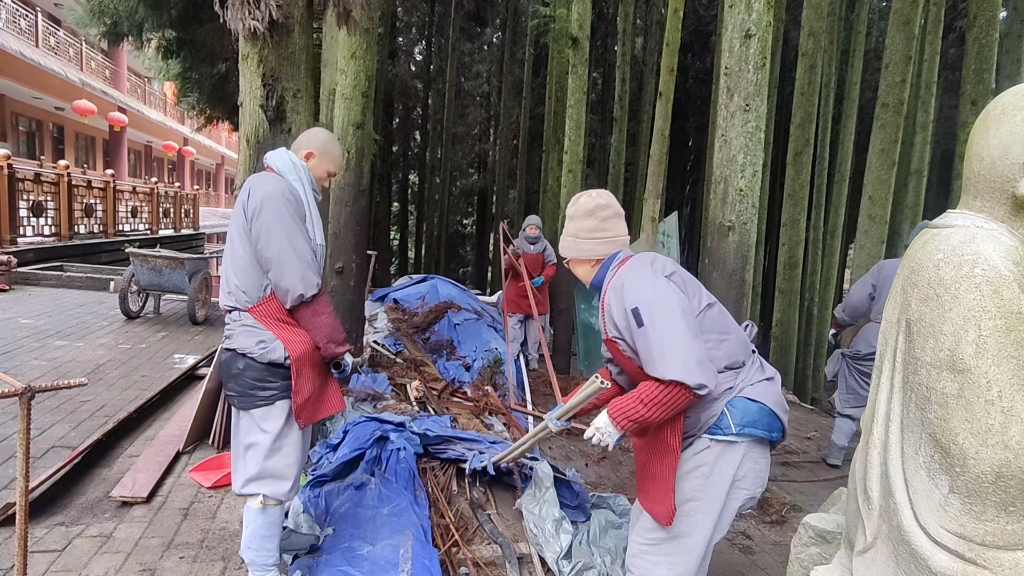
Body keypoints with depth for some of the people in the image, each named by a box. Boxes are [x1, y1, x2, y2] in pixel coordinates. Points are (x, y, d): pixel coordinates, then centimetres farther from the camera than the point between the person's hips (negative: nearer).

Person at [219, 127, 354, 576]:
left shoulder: (284, 194, 19)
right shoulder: (272, 191, -14)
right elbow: (300, 287, -20)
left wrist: (325, 344, 13)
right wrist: (337, 346, -13)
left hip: (277, 352, 11)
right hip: (267, 354, -11)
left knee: (282, 459, 21)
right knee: (271, 467, -4)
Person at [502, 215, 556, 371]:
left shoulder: (545, 246, 0)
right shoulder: (517, 244, -3)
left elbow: (551, 266, -1)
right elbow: (506, 265, -11)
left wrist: (543, 278, -20)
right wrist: (512, 257, -34)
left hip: (537, 293, 2)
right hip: (516, 292, -1)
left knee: (535, 327, 8)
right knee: (514, 325, -2)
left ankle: (533, 358, 18)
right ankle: (512, 356, 4)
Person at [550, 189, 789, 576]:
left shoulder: (635, 282, -22)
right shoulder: (622, 283, 10)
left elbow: (685, 379, -30)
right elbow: (620, 373, 20)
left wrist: (618, 418, -20)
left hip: (731, 423, -11)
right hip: (712, 421, 11)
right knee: (650, 533, 23)